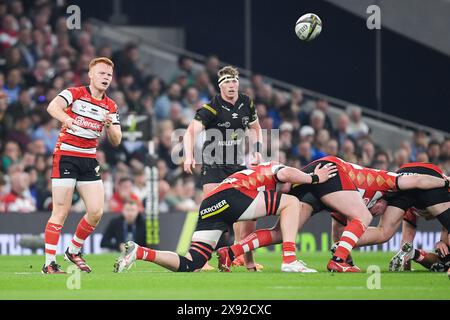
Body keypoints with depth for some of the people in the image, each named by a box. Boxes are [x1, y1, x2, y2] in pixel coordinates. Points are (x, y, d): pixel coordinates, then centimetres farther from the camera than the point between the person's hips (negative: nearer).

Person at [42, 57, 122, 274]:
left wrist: (109, 125, -13)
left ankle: (74, 251, 20)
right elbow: (53, 107, -24)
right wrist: (67, 119, -45)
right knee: (61, 212, -10)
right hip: (65, 156, -6)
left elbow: (116, 141, 8)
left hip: (89, 161, 6)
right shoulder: (75, 94, -4)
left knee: (96, 212, -2)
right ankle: (49, 264, -6)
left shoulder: (111, 107, 12)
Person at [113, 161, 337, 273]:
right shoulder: (272, 169, 24)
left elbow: (247, 230, 44)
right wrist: (314, 178, 11)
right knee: (292, 202, 3)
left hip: (208, 208, 7)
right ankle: (290, 261, -10)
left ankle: (139, 252, -12)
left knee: (190, 266, 3)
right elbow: (287, 174, -3)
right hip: (229, 196, -7)